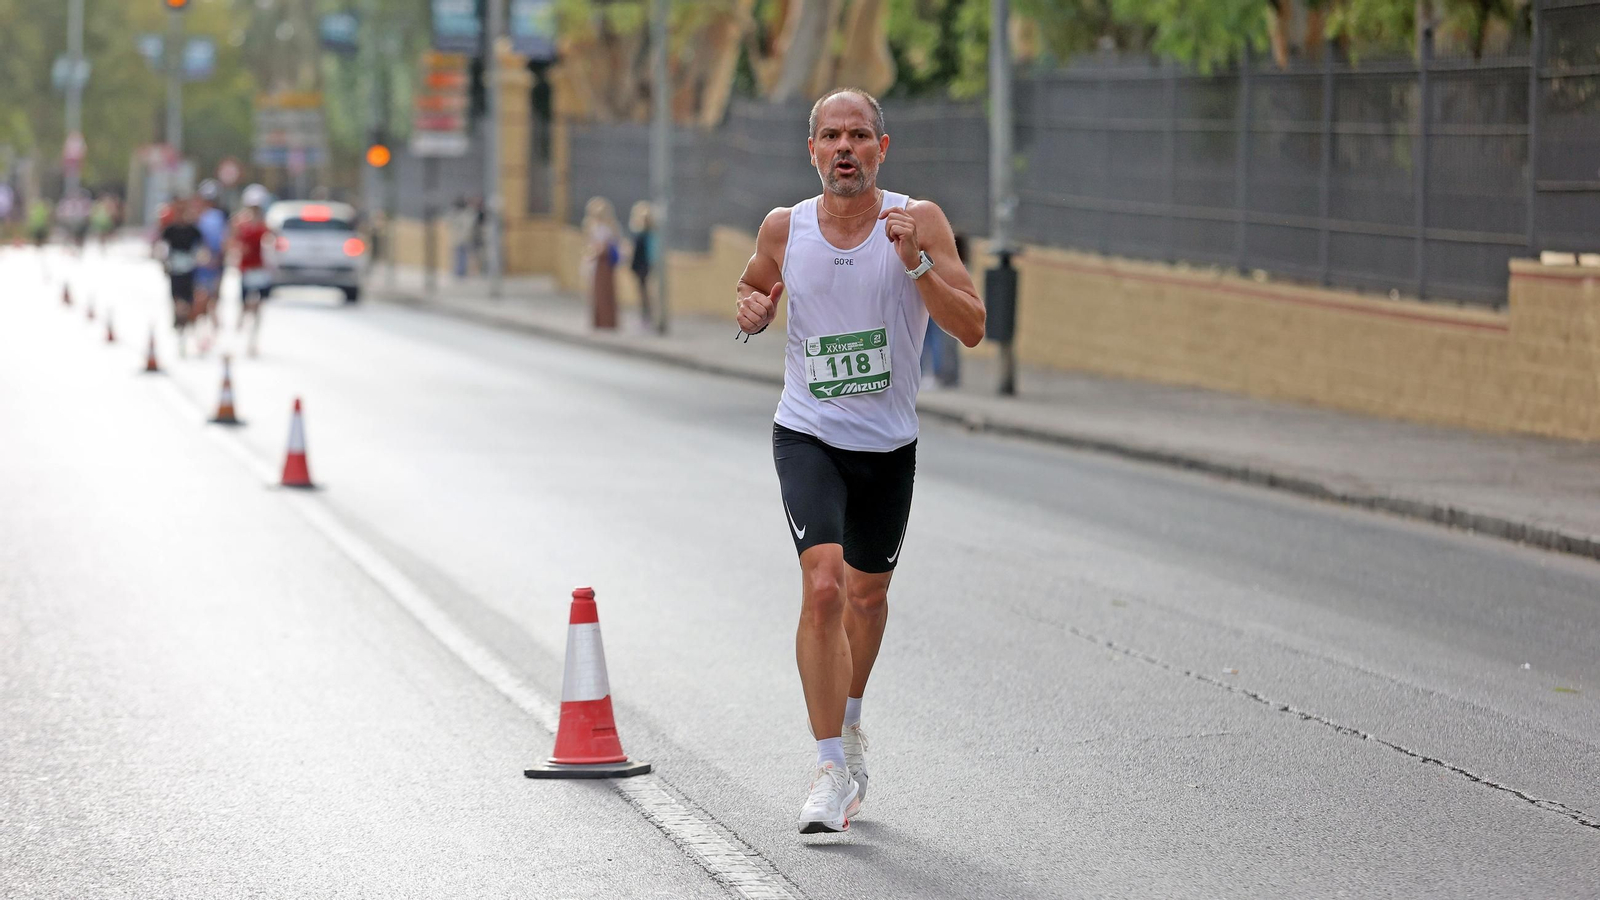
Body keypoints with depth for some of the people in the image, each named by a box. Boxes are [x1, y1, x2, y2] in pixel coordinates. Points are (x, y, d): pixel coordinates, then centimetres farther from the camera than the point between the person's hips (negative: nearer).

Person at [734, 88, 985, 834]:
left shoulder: (919, 221, -10)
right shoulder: (784, 228, -5)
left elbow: (971, 329, -16)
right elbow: (753, 291, 16)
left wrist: (915, 263, -29)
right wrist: (751, 312, -8)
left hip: (888, 444, 1)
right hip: (807, 436, -1)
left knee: (867, 594, 18)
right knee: (823, 586, -21)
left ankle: (849, 726, 46)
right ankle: (832, 766, -14)